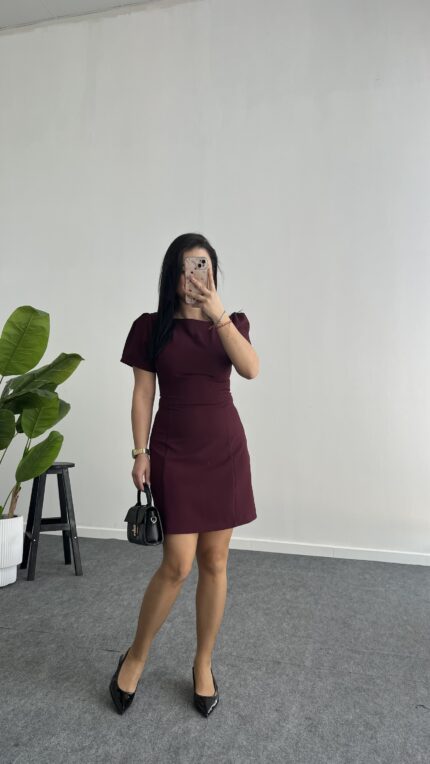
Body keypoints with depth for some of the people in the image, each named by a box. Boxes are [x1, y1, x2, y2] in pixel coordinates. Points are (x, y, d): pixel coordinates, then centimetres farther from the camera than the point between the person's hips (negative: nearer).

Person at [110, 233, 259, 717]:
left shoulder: (231, 323, 6)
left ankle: (203, 664, 28)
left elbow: (251, 369, -14)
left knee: (214, 562, 8)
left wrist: (218, 314, -21)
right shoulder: (150, 327, 1)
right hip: (174, 452, -2)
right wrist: (140, 453, -3)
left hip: (225, 449, 2)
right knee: (178, 564, -4)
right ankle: (135, 656, 24)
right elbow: (142, 394, 1)